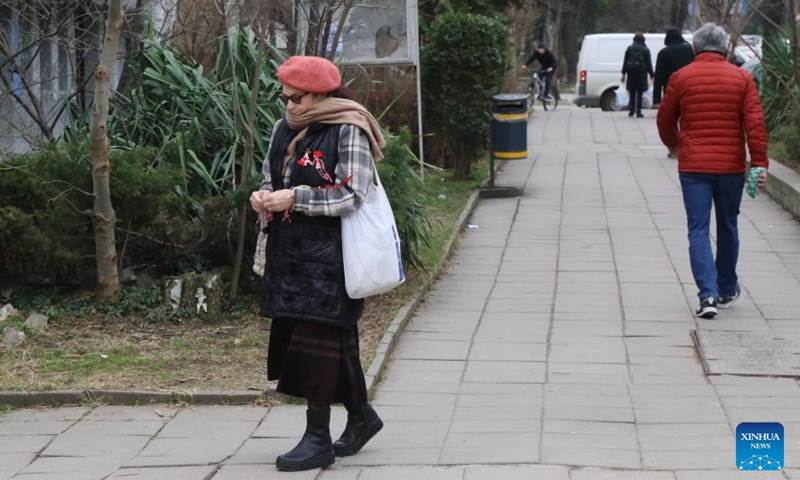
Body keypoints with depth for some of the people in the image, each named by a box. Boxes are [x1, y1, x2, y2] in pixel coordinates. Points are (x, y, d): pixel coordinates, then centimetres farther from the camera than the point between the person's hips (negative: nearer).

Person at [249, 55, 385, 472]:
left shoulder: (347, 133, -11)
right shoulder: (284, 130, 11)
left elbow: (351, 196, -17)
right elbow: (270, 178, 22)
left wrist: (295, 198, -21)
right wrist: (264, 197, -1)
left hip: (328, 254, -7)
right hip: (289, 251, 7)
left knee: (319, 339, -7)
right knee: (335, 339, 14)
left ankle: (318, 438, -1)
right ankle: (360, 415, 30)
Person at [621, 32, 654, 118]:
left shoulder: (629, 49, 5)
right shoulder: (645, 50, -2)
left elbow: (625, 62, 5)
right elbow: (649, 63, -2)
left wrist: (624, 74, 8)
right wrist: (651, 75, 1)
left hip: (631, 74, 3)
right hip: (641, 75, -3)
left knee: (632, 93, 13)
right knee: (639, 93, -2)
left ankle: (631, 111, 15)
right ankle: (638, 112, -5)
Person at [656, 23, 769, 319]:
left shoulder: (681, 78, 0)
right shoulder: (742, 78, 1)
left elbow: (665, 120, 9)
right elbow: (755, 123, -6)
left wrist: (673, 145, 28)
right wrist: (759, 163, -5)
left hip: (693, 166, -1)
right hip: (731, 166, 1)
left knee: (698, 231, 0)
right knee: (728, 228, 17)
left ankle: (708, 295, -13)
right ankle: (727, 290, 31)